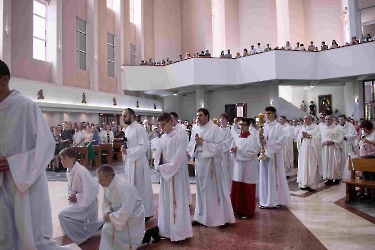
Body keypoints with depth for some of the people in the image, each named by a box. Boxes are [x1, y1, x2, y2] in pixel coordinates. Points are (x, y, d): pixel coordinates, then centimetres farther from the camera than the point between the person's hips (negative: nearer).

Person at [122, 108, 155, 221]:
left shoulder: (139, 128, -14)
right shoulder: (128, 129, 13)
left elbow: (145, 145, -20)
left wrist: (128, 151, -19)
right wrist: (124, 148, -2)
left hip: (137, 161, -8)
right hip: (129, 161, 8)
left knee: (140, 187, 0)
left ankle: (146, 213, 13)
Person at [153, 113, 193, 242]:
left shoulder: (178, 138, -15)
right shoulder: (163, 137, 7)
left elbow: (178, 159, -19)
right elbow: (159, 154, 12)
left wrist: (163, 168, -15)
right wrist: (158, 166, -6)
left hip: (175, 174, -7)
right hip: (164, 174, 7)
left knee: (175, 202, 3)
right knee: (165, 202, 15)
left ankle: (178, 231, 17)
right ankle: (166, 229, 30)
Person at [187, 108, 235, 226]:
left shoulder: (215, 129, -8)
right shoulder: (195, 130, 8)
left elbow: (218, 147, -15)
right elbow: (190, 147, 9)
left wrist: (203, 143, -16)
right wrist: (196, 143, -11)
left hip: (211, 163, -5)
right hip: (199, 163, 6)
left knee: (214, 190, 2)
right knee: (201, 190, 14)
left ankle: (221, 218, 17)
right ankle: (201, 216, 26)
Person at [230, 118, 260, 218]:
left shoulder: (253, 137, -7)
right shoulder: (237, 137, 8)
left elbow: (253, 152, -15)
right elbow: (233, 149, 11)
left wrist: (238, 150, -16)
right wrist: (234, 150, -13)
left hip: (249, 166, -5)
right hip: (238, 166, 5)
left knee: (247, 190, 3)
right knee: (236, 188, 6)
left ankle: (247, 211, 17)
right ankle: (238, 209, 22)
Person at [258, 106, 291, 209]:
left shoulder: (278, 126, -4)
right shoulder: (263, 126, 9)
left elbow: (280, 141, -10)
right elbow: (260, 142, 9)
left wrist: (266, 142, -13)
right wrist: (261, 137, -12)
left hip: (274, 155, -4)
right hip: (264, 154, 5)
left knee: (275, 177, 0)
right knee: (264, 177, 7)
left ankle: (277, 200, 12)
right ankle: (265, 201, 16)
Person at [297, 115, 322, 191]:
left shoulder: (316, 127, 1)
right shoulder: (302, 128, 16)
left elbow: (318, 138, -9)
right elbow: (298, 139, 13)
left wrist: (309, 136, -15)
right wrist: (302, 137, -7)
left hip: (311, 150, -5)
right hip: (303, 151, 5)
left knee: (312, 167, -5)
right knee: (303, 166, 4)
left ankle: (312, 185, 0)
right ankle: (304, 184, 10)